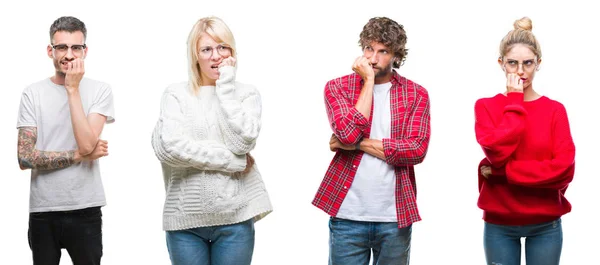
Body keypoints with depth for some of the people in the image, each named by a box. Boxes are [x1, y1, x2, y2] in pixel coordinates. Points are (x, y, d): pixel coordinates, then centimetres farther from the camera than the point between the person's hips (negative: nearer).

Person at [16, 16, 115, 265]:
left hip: (85, 210, -1)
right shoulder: (33, 93, 0)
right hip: (42, 211, 1)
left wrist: (73, 89, -13)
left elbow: (86, 143, -16)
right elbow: (25, 158, -6)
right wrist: (79, 155, -10)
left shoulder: (100, 90, -1)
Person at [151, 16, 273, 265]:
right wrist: (232, 161, -11)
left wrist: (226, 86, -6)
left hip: (235, 217, 1)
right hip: (185, 217, 0)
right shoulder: (176, 93, 3)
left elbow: (241, 141, -11)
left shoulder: (246, 93, 6)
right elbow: (168, 147, -13)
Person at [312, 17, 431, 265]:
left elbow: (416, 150, -10)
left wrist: (357, 143, -13)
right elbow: (349, 133, -15)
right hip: (347, 216, -1)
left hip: (395, 217, 1)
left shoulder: (416, 94, 4)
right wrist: (369, 81, -10)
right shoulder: (338, 87, 3)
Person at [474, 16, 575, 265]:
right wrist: (515, 101, -12)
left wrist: (502, 171, -15)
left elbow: (564, 168, -12)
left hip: (545, 226, 1)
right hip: (499, 225, 0)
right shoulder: (486, 106, 0)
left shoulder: (554, 110, 1)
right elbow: (497, 152, -18)